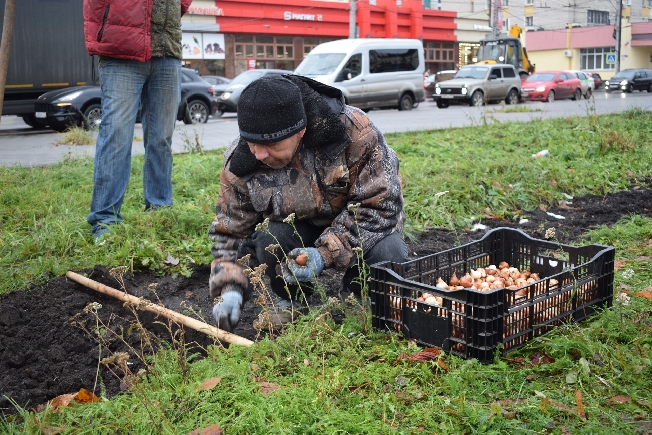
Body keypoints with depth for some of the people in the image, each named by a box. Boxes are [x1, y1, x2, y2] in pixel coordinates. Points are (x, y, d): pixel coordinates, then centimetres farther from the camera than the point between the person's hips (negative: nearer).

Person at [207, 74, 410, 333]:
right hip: (300, 229, 2)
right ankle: (289, 302, 1)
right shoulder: (240, 163, -18)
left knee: (388, 256, -32)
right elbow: (230, 232, -6)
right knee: (270, 238, -30)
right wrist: (229, 290, -22)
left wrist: (326, 253, -34)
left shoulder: (354, 131, -29)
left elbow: (381, 205, -25)